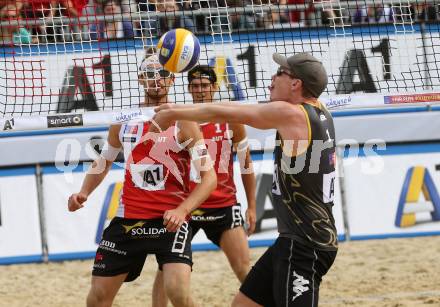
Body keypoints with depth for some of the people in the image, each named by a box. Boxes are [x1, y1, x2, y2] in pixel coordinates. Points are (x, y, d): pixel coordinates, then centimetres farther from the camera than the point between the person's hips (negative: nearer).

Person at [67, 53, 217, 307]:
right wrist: (84, 193, 5)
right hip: (128, 219, 5)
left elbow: (209, 178, -11)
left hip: (170, 221, -5)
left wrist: (182, 210, -25)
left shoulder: (183, 123, -7)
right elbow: (104, 162, 24)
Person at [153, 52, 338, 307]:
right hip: (296, 239, 10)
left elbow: (222, 114, -5)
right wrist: (179, 109, 21)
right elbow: (238, 110, 17)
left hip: (306, 245, -10)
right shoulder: (318, 112, 9)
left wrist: (174, 114, 10)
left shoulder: (291, 114, -16)